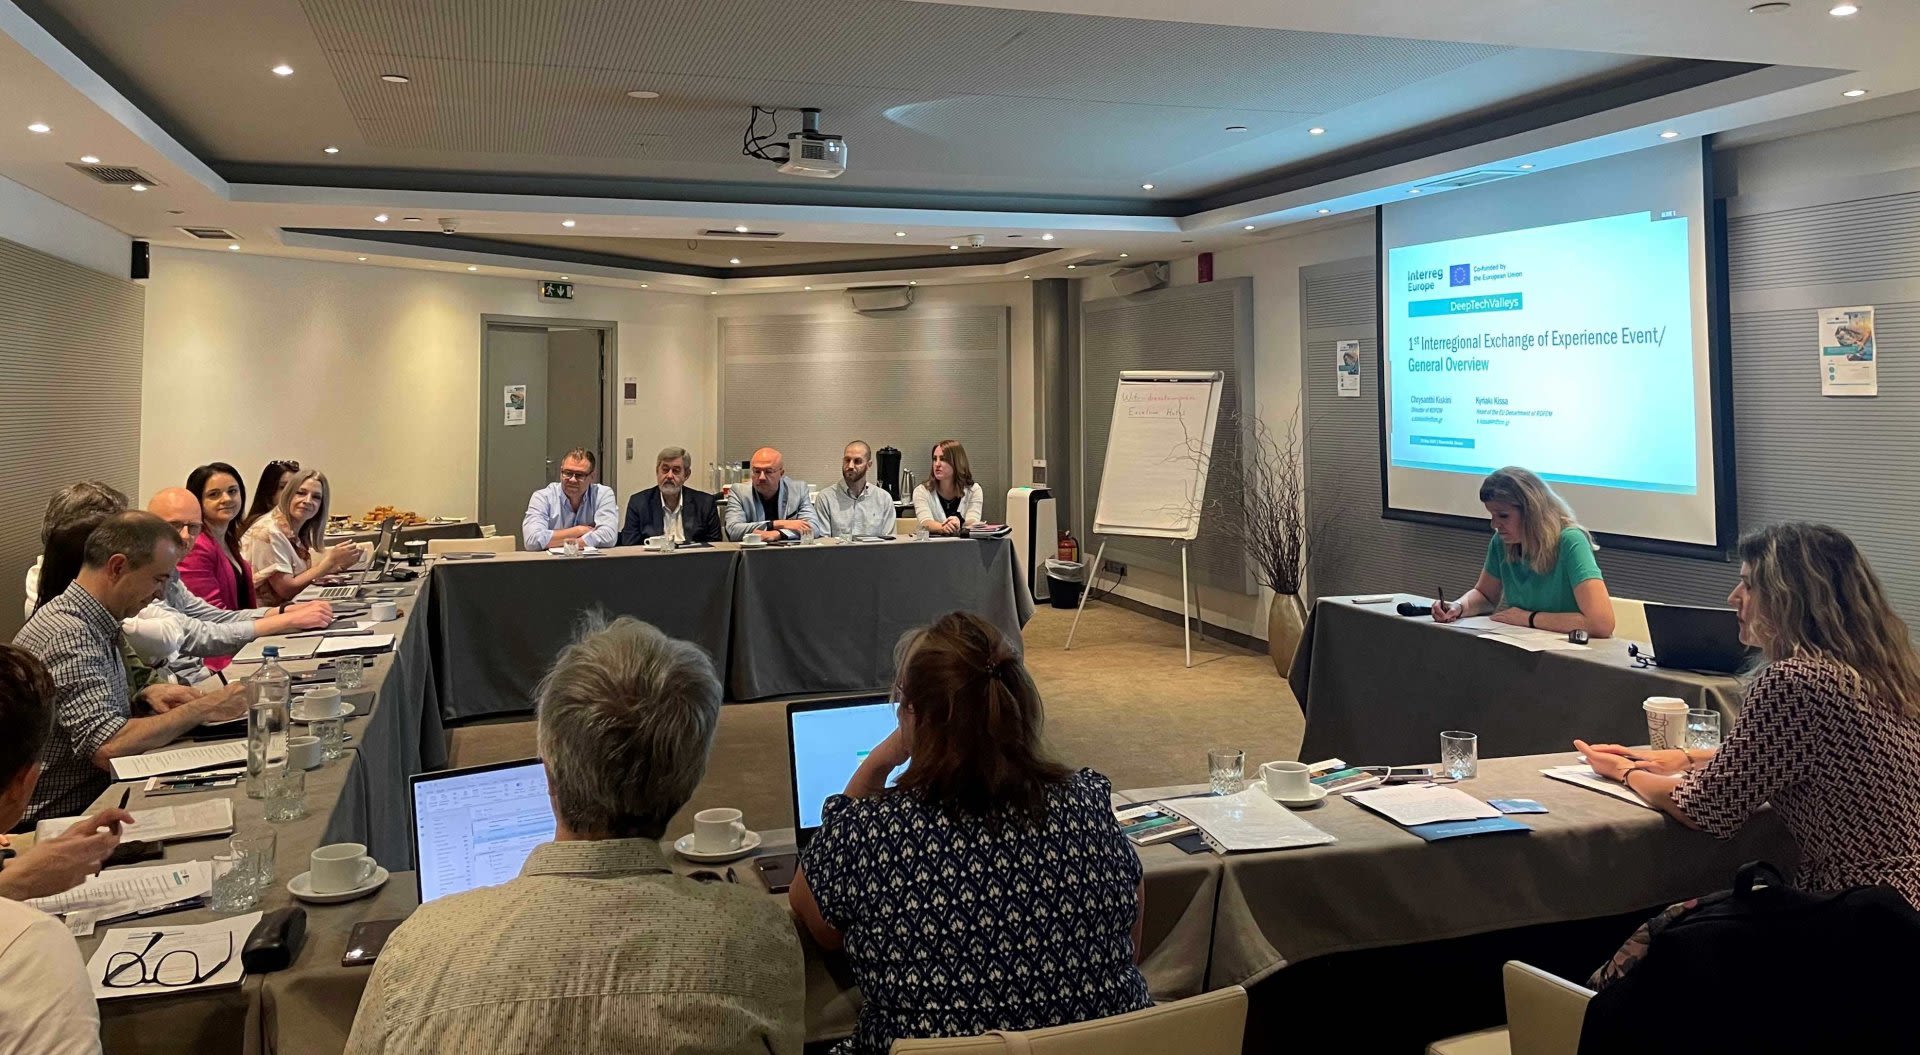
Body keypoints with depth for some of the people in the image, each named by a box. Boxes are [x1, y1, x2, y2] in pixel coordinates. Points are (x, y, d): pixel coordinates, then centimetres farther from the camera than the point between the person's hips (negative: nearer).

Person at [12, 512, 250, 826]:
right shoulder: (66, 633, -21)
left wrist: (145, 698, 1)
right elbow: (108, 747, -29)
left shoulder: (96, 625, 9)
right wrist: (202, 709, -21)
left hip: (97, 793, 9)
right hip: (61, 816, -9)